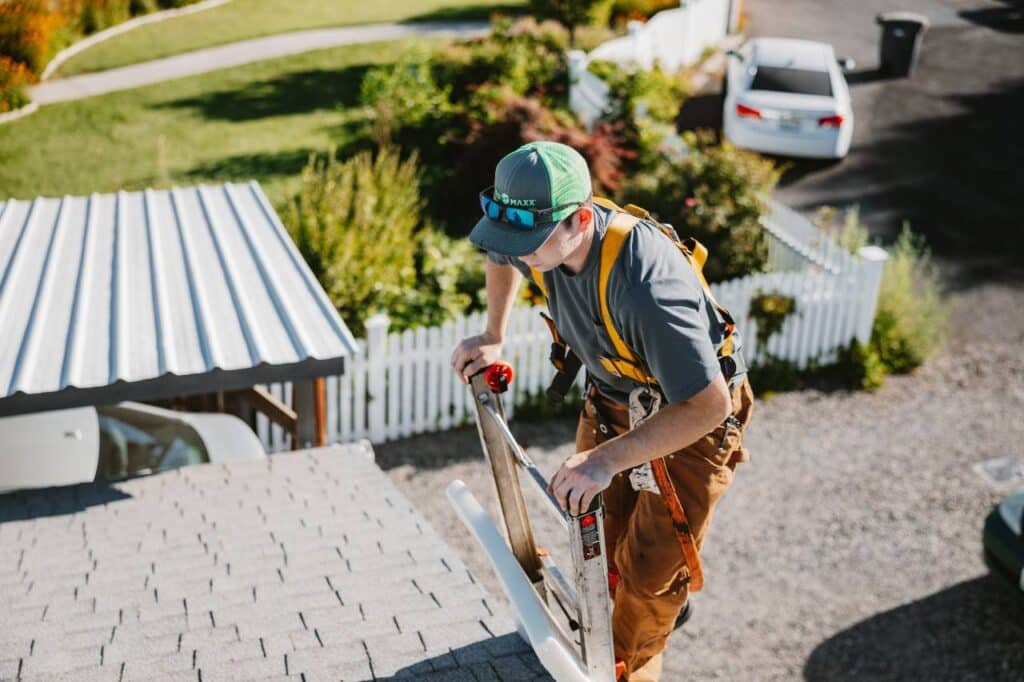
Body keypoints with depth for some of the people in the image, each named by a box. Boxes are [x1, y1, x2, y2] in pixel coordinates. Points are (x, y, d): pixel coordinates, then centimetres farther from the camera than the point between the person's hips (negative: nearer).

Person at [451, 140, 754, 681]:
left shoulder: (644, 288, -43)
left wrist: (608, 459, -42)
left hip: (692, 413, -7)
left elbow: (708, 405, -38)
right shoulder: (542, 232, -20)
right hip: (612, 394, 7)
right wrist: (493, 338, 2)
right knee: (599, 537, 19)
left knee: (648, 570, 1)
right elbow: (502, 257, 7)